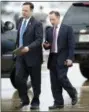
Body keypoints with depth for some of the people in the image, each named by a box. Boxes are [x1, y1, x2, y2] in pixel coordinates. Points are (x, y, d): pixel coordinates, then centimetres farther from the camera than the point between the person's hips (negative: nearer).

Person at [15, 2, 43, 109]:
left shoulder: (37, 24, -11)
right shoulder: (19, 21, 9)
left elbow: (39, 40, -17)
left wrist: (28, 48, -29)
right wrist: (17, 47, 12)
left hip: (33, 56, -5)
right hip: (20, 56, 5)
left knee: (35, 81, 6)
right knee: (18, 78, -4)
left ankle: (35, 102, 20)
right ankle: (24, 99, 11)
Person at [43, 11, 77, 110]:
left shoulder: (67, 29, -2)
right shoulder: (49, 31, 13)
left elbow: (71, 45, -6)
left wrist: (70, 58, -15)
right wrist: (46, 45, -6)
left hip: (63, 59, -5)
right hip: (52, 58, 5)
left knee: (62, 78, -14)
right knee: (54, 82, 2)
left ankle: (73, 93, 11)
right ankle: (58, 102, 7)